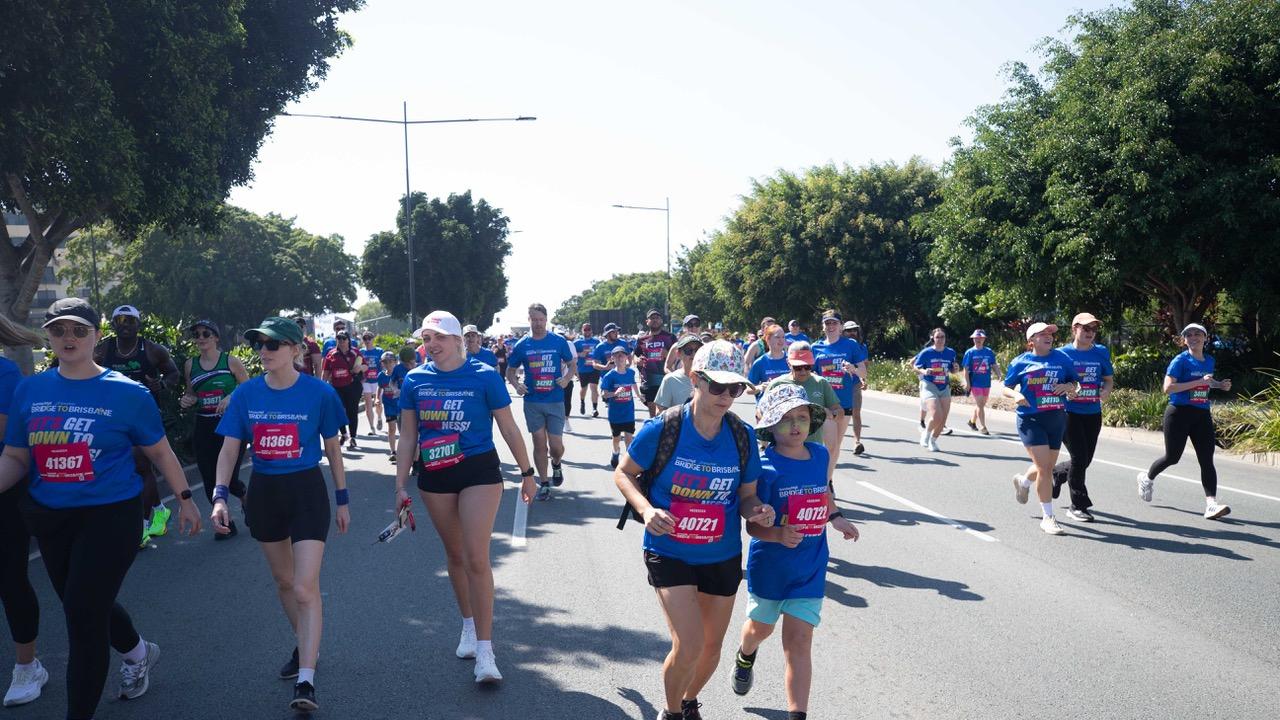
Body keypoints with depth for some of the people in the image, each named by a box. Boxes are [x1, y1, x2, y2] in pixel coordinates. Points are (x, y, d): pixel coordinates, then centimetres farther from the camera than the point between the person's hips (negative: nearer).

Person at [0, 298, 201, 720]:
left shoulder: (126, 393, -7)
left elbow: (159, 452, 2)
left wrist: (185, 500, 6)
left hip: (110, 516, -5)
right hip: (47, 519, 5)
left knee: (84, 617, -7)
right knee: (85, 606, 21)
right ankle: (138, 653, 51)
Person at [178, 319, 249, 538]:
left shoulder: (231, 361, -4)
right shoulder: (190, 365, 8)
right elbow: (191, 394, 20)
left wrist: (231, 397, -17)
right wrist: (186, 401, -3)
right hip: (203, 428, 4)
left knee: (229, 479, -8)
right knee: (210, 481, 3)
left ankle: (245, 498, 28)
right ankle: (226, 522, 22)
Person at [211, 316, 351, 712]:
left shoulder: (319, 392, -11)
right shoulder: (246, 394, -4)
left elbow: (333, 448, -1)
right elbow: (229, 449, -1)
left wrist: (342, 500, 3)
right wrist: (220, 496, -15)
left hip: (306, 490, -4)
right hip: (264, 491, 4)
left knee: (306, 588, -11)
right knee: (283, 580, 19)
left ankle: (306, 680, -7)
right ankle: (306, 646, 41)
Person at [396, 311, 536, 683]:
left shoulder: (484, 376, -9)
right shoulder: (415, 380, 0)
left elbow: (508, 428, -1)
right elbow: (407, 437, 6)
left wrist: (527, 473, 4)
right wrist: (400, 486, 5)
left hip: (479, 471, -3)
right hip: (434, 475, 4)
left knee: (476, 558, -10)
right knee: (454, 554, 16)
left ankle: (484, 651, -4)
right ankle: (469, 625, 37)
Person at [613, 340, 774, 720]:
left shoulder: (743, 436, -6)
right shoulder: (663, 428, -17)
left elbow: (746, 495, 4)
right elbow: (623, 473, -5)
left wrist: (757, 511, -20)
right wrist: (646, 509, -23)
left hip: (722, 557, 4)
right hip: (669, 555, -4)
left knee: (712, 646, 16)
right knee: (689, 646, -13)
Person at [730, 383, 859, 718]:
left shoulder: (820, 454, -5)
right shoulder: (765, 467, -21)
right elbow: (753, 525, -21)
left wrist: (836, 517, 10)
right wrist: (779, 534, -38)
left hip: (810, 569, 2)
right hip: (769, 565, -2)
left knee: (798, 642, -2)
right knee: (761, 626, 23)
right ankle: (745, 656, 58)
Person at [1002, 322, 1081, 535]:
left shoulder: (1062, 359, 5)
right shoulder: (1020, 362, -1)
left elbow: (1075, 382, 14)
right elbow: (1006, 388, 5)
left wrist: (1069, 386, -9)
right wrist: (1016, 395, -17)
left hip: (1057, 419, 4)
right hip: (1031, 419, -4)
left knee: (1046, 467, 13)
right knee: (1044, 467, -11)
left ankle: (1023, 481, 48)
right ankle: (1048, 517, 1)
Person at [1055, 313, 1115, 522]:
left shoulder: (1101, 352, 6)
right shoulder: (1063, 353, -4)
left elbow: (1109, 379, 13)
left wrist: (1105, 391, -8)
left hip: (1093, 413, 5)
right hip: (1069, 412, -5)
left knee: (1086, 459, 9)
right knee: (1079, 456, -10)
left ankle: (1057, 473, 41)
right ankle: (1078, 505, 4)